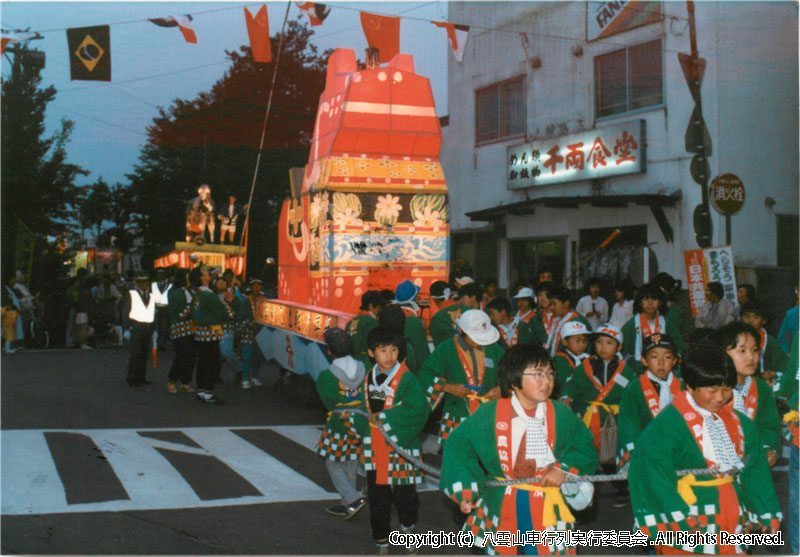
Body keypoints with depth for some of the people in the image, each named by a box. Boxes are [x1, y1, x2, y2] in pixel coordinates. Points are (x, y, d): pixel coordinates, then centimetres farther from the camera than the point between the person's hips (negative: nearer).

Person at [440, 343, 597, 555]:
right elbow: (457, 444, -2)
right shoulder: (488, 415, -7)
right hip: (501, 505, 0)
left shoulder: (561, 415, -3)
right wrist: (464, 490, -10)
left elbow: (586, 451, 3)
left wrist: (564, 468, -16)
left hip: (548, 507, 0)